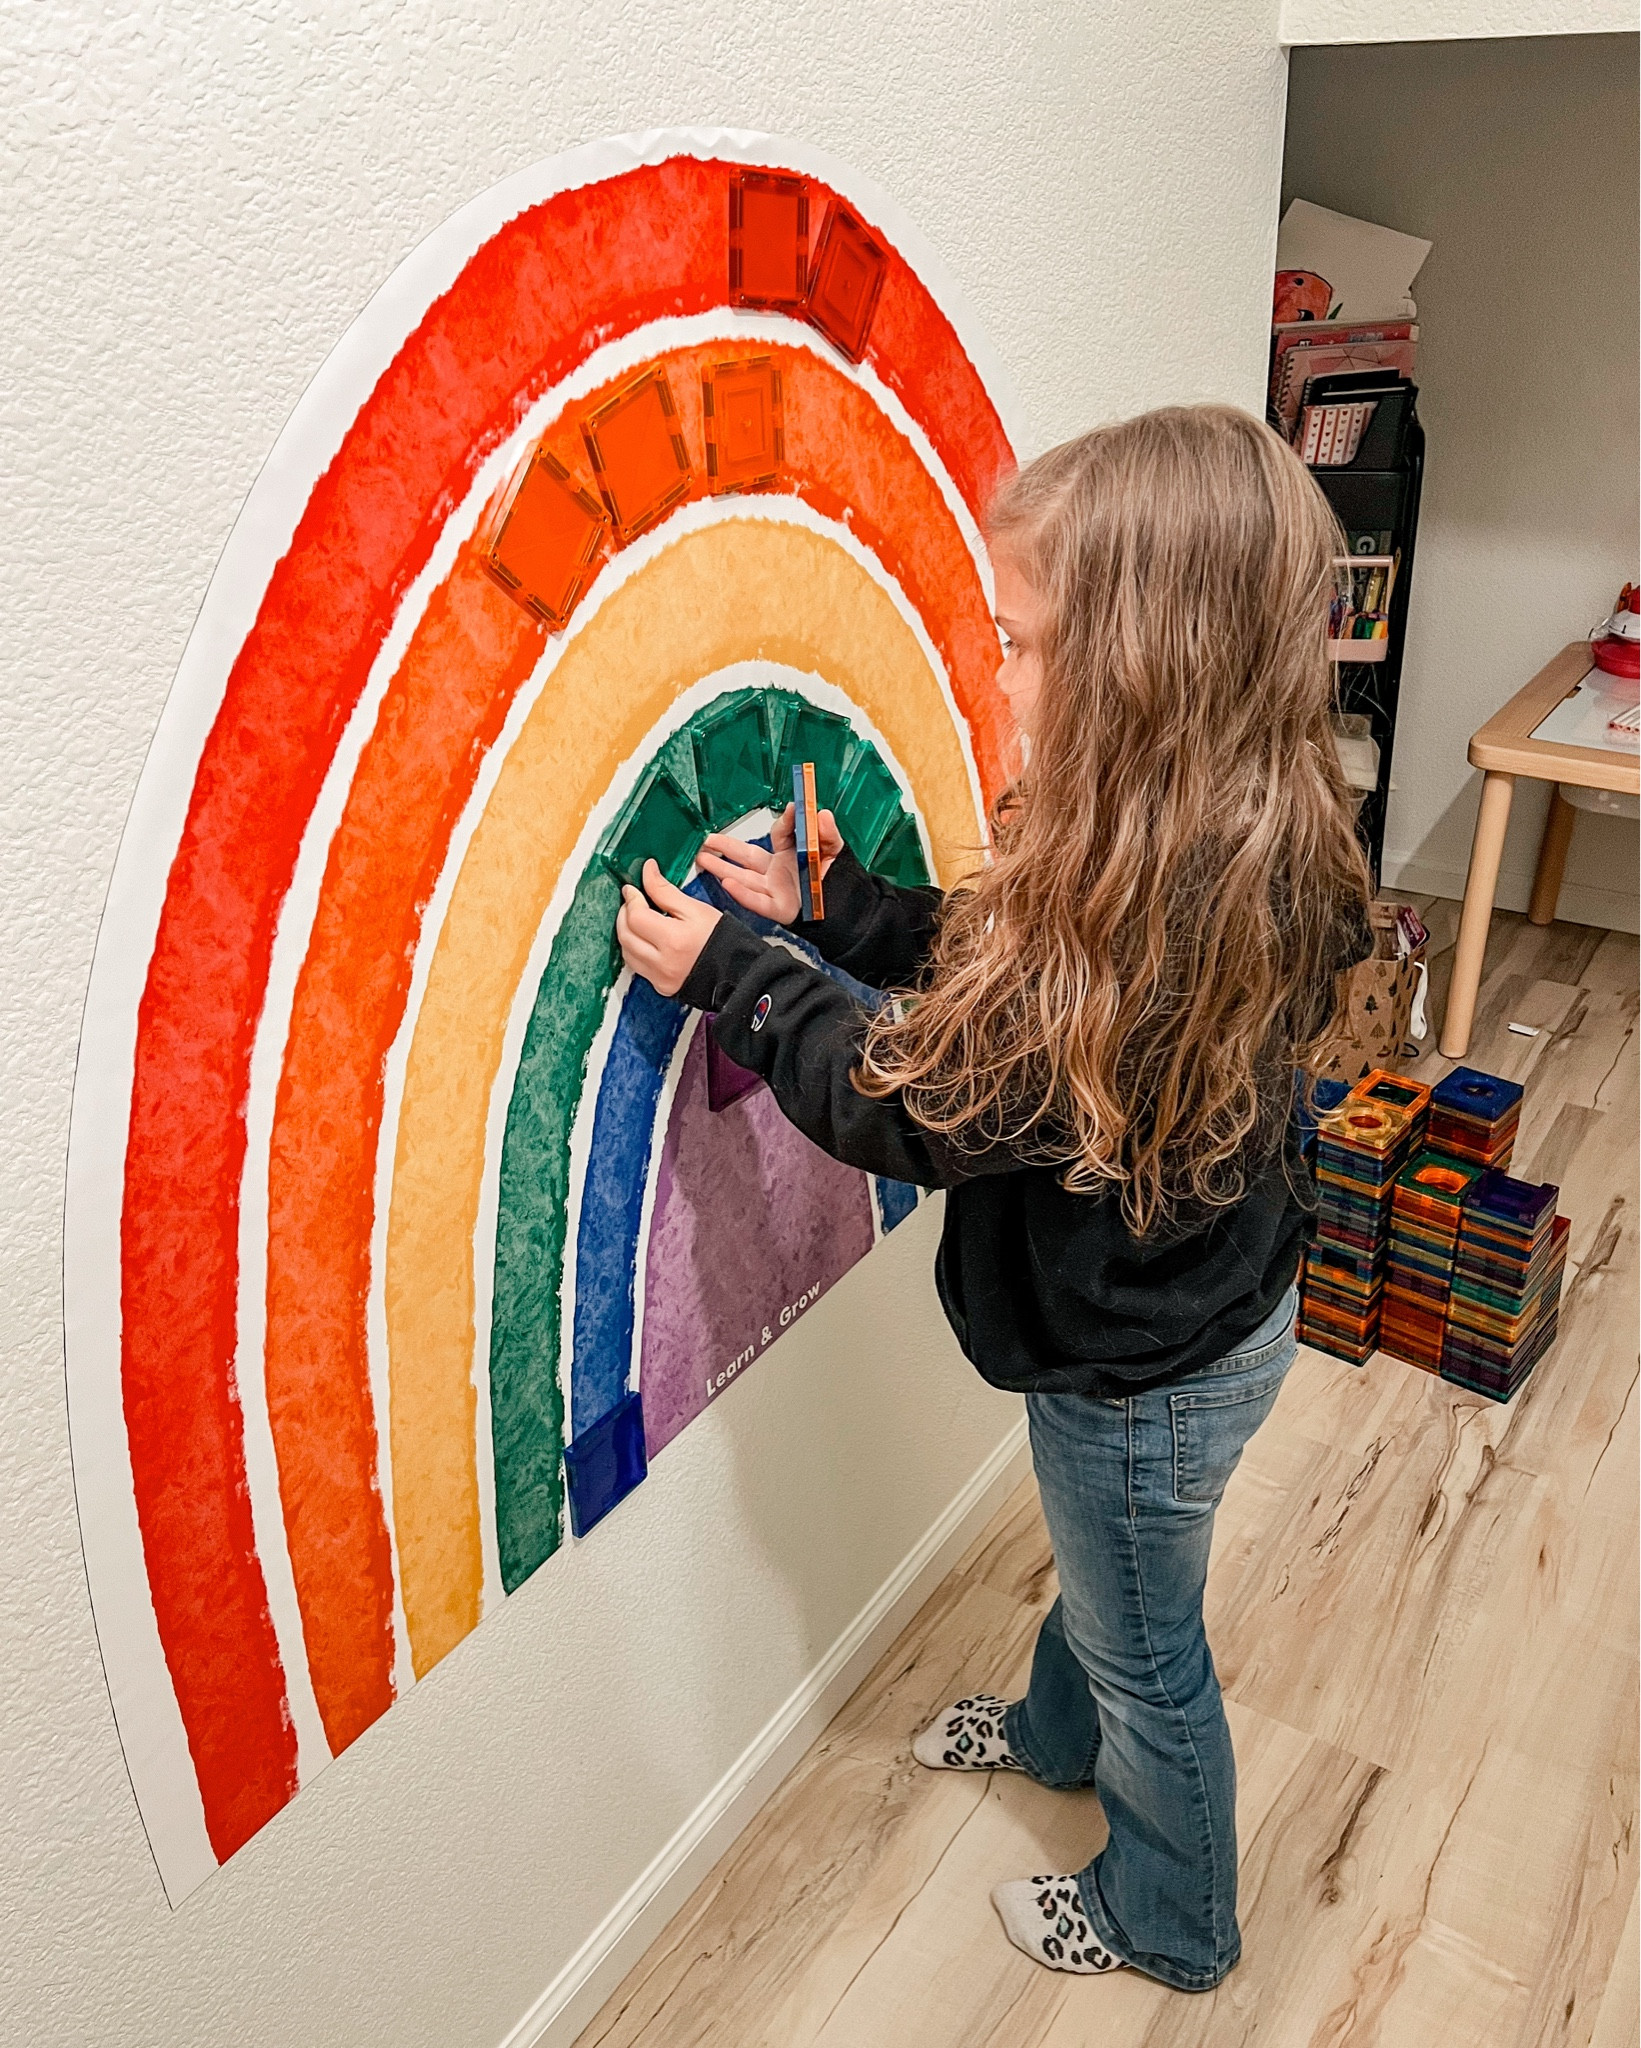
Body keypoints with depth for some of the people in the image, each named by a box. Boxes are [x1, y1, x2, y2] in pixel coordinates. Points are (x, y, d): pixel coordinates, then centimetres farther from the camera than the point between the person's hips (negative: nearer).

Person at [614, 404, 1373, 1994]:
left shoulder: (1163, 920, -40)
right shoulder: (1231, 835, -10)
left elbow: (920, 1107, -28)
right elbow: (1004, 959, 2)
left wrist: (723, 973, -19)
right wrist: (821, 905, -4)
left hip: (1149, 1368, -8)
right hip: (1174, 1310, 8)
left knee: (1145, 1652, 19)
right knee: (1099, 1569, 34)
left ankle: (1168, 1923, 48)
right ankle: (1058, 1732, 64)